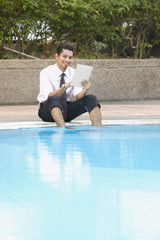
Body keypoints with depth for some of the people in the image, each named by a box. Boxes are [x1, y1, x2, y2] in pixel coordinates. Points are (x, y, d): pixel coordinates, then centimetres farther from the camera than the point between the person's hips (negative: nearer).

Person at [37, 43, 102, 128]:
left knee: (91, 98, -16)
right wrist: (65, 86, -39)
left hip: (66, 109, 5)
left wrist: (85, 89, -30)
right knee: (54, 99, -38)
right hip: (48, 110, -5)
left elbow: (78, 96, -8)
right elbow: (49, 96, -25)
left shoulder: (73, 73, 3)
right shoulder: (46, 72, -11)